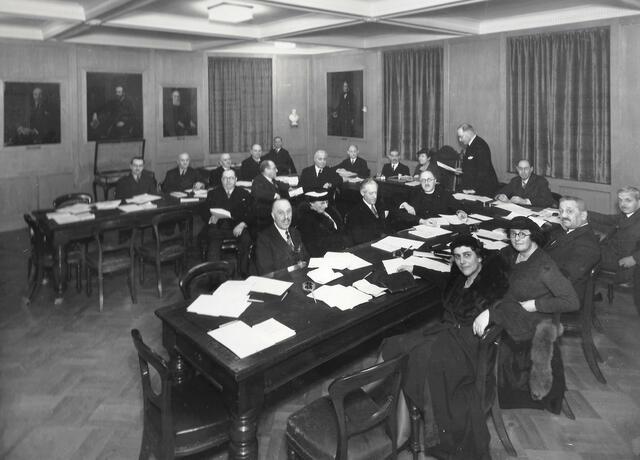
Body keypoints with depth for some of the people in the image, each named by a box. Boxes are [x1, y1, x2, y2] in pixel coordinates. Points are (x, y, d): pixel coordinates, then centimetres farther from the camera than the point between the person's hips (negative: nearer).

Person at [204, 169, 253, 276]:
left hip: (237, 227, 0)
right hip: (218, 226, 0)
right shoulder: (213, 194, 20)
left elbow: (250, 214, 7)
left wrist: (242, 224, -12)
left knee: (246, 239, -31)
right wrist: (211, 218, -12)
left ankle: (244, 273, -23)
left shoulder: (244, 194, 17)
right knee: (213, 241, -32)